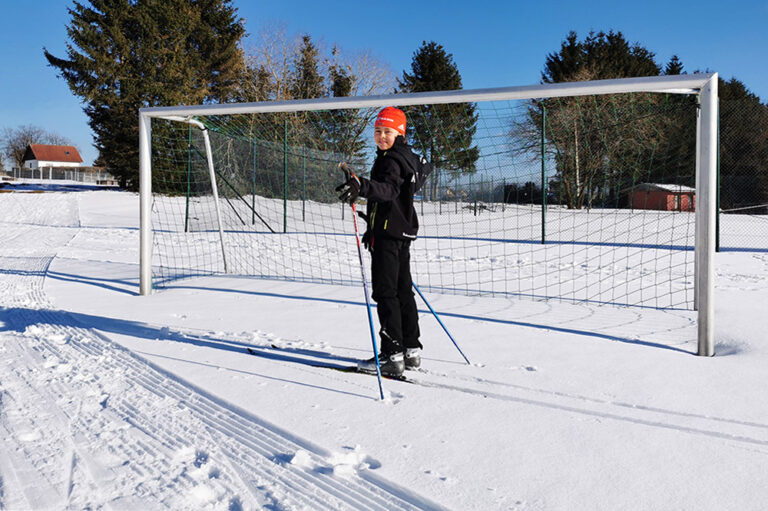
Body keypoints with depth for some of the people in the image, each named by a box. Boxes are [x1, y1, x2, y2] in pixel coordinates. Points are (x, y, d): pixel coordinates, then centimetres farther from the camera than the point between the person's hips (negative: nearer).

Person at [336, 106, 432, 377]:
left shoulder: (391, 160, -14)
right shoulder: (408, 157, 17)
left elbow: (390, 189, -33)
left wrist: (362, 187, -52)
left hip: (387, 233, -10)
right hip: (402, 232, 10)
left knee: (385, 292, -9)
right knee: (403, 290, 13)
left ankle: (392, 355, -8)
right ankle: (412, 350, 20)